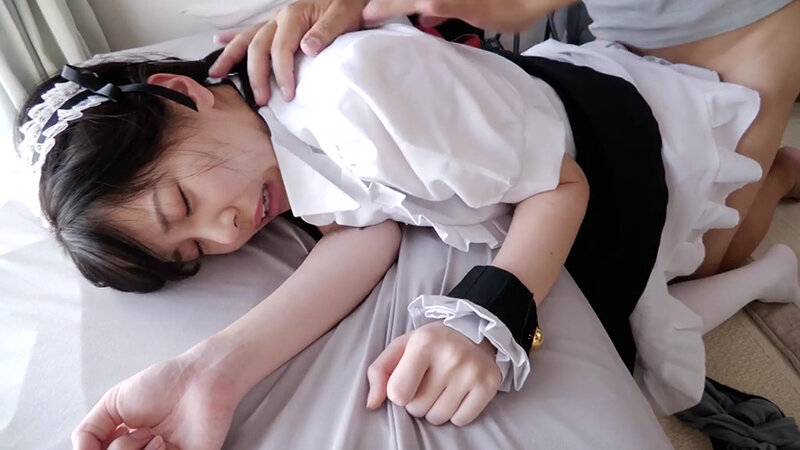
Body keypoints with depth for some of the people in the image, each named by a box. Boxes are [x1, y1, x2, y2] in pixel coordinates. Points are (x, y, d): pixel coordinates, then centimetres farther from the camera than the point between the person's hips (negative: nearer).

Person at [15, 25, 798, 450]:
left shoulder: (357, 87, -37)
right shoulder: (299, 166, -13)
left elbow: (561, 185, -30)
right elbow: (367, 232, -30)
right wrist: (219, 368, -42)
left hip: (624, 137, -5)